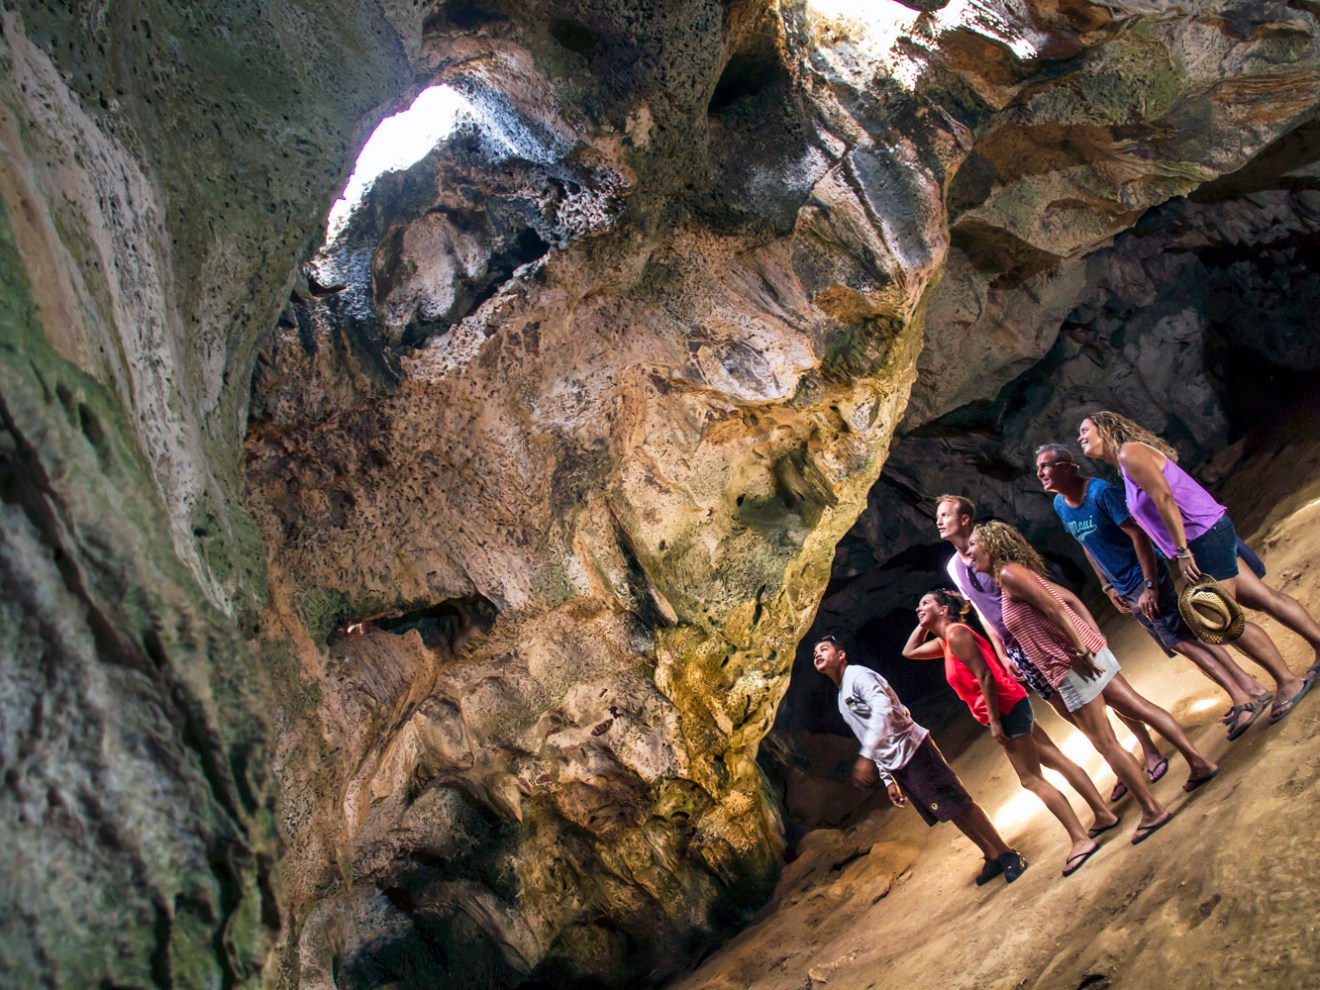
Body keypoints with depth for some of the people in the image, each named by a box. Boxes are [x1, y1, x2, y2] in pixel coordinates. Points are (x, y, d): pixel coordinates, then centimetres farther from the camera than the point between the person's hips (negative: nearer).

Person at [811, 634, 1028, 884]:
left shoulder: (857, 675, -8)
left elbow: (882, 710, -25)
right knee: (952, 810, 11)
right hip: (895, 766, 9)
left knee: (959, 803, -6)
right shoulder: (842, 699, 20)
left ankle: (1007, 855, 3)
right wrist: (888, 779, 18)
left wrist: (866, 756, -31)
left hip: (911, 749, -9)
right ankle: (992, 857, 21)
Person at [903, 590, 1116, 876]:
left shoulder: (955, 633, -14)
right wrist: (924, 624, 16)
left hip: (1007, 708, -10)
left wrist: (994, 720, -21)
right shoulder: (944, 640, 15)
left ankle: (1081, 840, -7)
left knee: (1031, 779, -7)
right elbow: (909, 652, 28)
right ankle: (1104, 814, 22)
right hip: (1008, 709, 10)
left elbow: (984, 675, -20)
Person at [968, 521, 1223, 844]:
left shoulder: (1009, 573, -13)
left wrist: (1082, 652, -21)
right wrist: (1096, 637, 16)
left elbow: (1053, 608, -21)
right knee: (1140, 707, 16)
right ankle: (1199, 762, 24)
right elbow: (1071, 598, 18)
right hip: (1089, 653, 10)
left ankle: (1152, 811, 6)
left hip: (1072, 669, -10)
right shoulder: (1021, 573, 15)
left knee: (1106, 745, 0)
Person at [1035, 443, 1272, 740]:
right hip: (1124, 590, 8)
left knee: (1183, 639, -11)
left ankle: (1245, 695, -2)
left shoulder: (1100, 492, -21)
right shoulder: (1060, 505, 2)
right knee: (1184, 639, 10)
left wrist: (1149, 585, -25)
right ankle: (1247, 690, 18)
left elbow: (1137, 533, -22)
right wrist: (1108, 586, 11)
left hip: (1143, 578, -8)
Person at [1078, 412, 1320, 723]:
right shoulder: (1125, 466, 18)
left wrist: (1182, 550, -23)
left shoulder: (1130, 452, -11)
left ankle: (1288, 681, 7)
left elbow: (1164, 496, -22)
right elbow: (1143, 527, 19)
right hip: (1205, 540, 9)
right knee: (1264, 598, 16)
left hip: (1204, 538, -9)